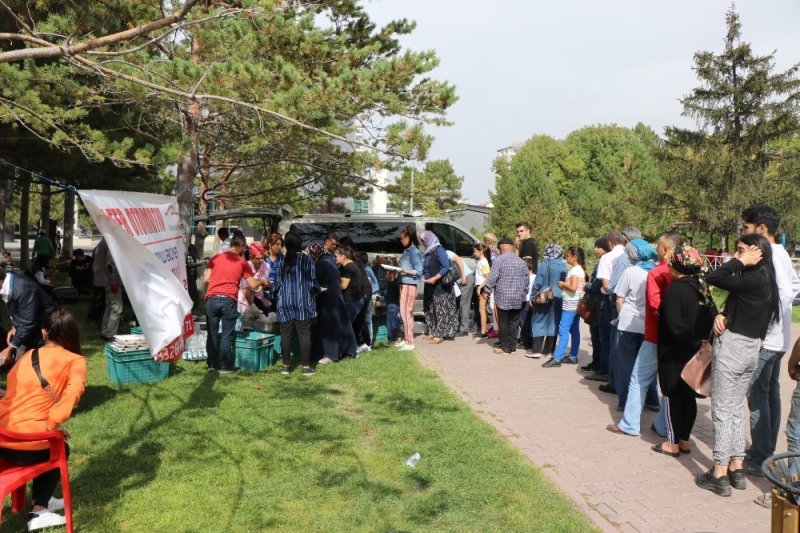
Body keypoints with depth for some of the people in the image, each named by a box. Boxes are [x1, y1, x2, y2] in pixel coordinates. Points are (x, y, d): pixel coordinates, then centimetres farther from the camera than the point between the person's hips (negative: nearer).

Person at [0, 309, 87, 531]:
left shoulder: (27, 355, 16)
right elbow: (74, 391, -20)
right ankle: (38, 513, 19)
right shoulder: (75, 360, -1)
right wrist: (54, 423, -11)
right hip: (29, 445, -6)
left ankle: (40, 499, 42)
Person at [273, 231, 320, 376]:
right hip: (303, 302, -2)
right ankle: (306, 366, 4)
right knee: (304, 335, 2)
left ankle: (286, 366, 11)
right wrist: (316, 292, 17)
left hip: (285, 303, 2)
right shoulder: (307, 260, -4)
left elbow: (277, 284, 4)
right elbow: (312, 282, -3)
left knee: (285, 335, 6)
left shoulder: (281, 261, 2)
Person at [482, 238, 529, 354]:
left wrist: (487, 291, -2)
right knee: (514, 322, 10)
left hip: (503, 297, -5)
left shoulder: (500, 259, -9)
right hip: (518, 298, 5)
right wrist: (524, 294, 21)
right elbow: (526, 279, 12)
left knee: (503, 322, 3)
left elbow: (492, 277, -12)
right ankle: (512, 346, 14)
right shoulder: (521, 261, 8)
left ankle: (504, 346, 6)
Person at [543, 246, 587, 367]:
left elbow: (573, 287, -25)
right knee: (574, 330, 11)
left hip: (570, 304, -10)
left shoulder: (574, 270, -15)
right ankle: (573, 357, 16)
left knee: (563, 330, -11)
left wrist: (563, 284, -9)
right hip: (576, 304, 10)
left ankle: (557, 358, -12)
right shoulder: (580, 269, 14)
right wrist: (565, 285, 7)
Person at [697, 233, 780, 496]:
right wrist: (722, 315, -8)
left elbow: (712, 278, -22)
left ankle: (720, 474, 5)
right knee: (736, 409, 16)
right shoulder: (765, 281, 11)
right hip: (751, 348, 9)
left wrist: (740, 262, -15)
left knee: (722, 411, -1)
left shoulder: (752, 280, -18)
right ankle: (737, 469, 22)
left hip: (732, 346, -9)